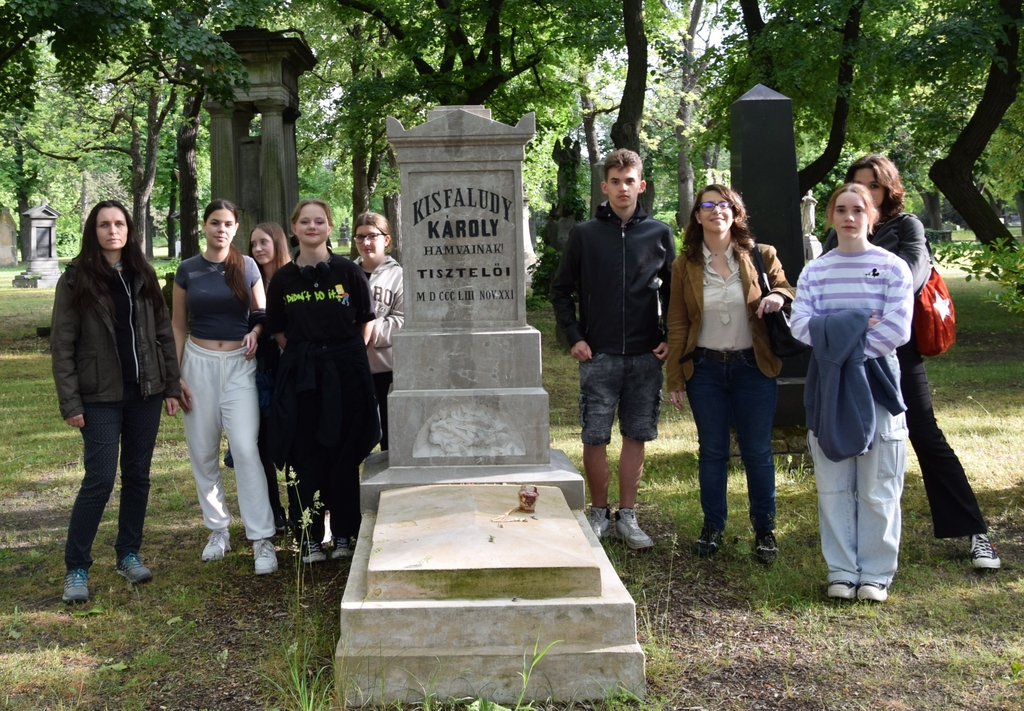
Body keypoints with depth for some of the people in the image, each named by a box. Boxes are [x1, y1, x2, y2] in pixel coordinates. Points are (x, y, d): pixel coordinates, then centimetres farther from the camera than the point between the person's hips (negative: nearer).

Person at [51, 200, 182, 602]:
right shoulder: (76, 279, -4)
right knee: (100, 480, -7)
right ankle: (76, 568, 4)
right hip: (101, 397, -4)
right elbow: (62, 346, -6)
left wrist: (171, 387, 4)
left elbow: (164, 333, 9)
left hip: (145, 392, 4)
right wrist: (71, 403, -11)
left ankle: (129, 554, 22)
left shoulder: (143, 276, 7)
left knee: (138, 475, 9)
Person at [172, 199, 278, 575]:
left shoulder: (248, 267, 4)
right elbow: (178, 326, 8)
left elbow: (262, 315, 13)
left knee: (246, 448, -13)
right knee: (203, 452, 4)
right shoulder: (188, 270, 4)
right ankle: (218, 529, 20)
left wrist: (256, 332, -10)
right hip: (199, 363, 1)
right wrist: (175, 376, 0)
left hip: (239, 364, -1)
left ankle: (262, 540, -11)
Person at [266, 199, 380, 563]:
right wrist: (304, 355, 5)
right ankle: (310, 538, 12)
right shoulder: (283, 279, 5)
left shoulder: (349, 272, -1)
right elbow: (278, 331, 12)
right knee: (307, 455, 3)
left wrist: (347, 355, 6)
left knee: (344, 454, 4)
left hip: (345, 371, -1)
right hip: (300, 375, 2)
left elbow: (367, 322, 6)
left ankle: (344, 535, 15)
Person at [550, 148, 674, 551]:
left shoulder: (659, 234, 5)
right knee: (595, 438, 0)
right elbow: (561, 290, 8)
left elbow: (673, 290, 11)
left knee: (636, 436, 6)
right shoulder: (585, 235, 3)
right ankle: (598, 514, 16)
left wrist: (671, 339, 1)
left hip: (645, 355, 1)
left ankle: (627, 517, 16)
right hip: (599, 355, -1)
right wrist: (574, 337, -2)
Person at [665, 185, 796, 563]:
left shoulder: (761, 257, 1)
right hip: (705, 369, 1)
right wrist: (675, 380, 0)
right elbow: (677, 325, 4)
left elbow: (786, 290, 10)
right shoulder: (685, 265, 2)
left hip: (753, 367, 0)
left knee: (758, 452, 5)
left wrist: (779, 297, -15)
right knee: (712, 452, 9)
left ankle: (764, 530, 19)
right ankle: (713, 527, 23)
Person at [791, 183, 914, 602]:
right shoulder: (815, 271, 9)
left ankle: (876, 574, 9)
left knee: (878, 488, 0)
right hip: (827, 387, 3)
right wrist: (854, 326, -15)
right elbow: (800, 324, -4)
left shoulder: (892, 267, 1)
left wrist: (852, 348, -14)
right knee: (833, 485, 5)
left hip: (876, 383, -2)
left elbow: (897, 329, -9)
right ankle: (841, 571, 13)